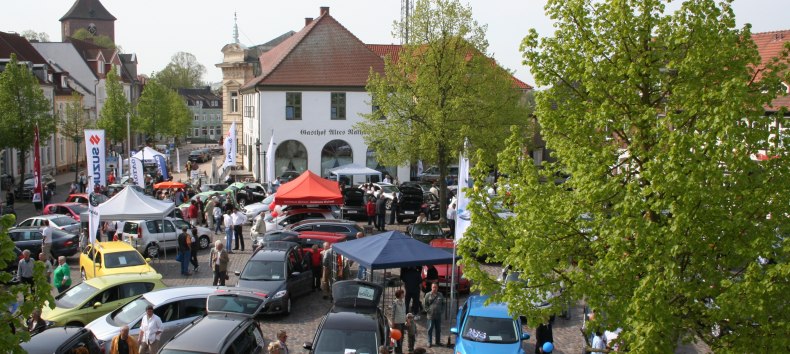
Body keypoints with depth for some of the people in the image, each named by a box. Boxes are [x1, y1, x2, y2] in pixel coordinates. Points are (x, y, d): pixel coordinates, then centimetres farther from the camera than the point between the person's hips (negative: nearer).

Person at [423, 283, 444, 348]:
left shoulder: (440, 295, 6)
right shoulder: (428, 295, -4)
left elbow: (443, 303, 17)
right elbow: (424, 304, 0)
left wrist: (441, 310, 5)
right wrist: (428, 310, -7)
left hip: (438, 315, 3)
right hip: (430, 315, -3)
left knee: (438, 329, 11)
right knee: (430, 329, 0)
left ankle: (437, 341, 24)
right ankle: (429, 343, 7)